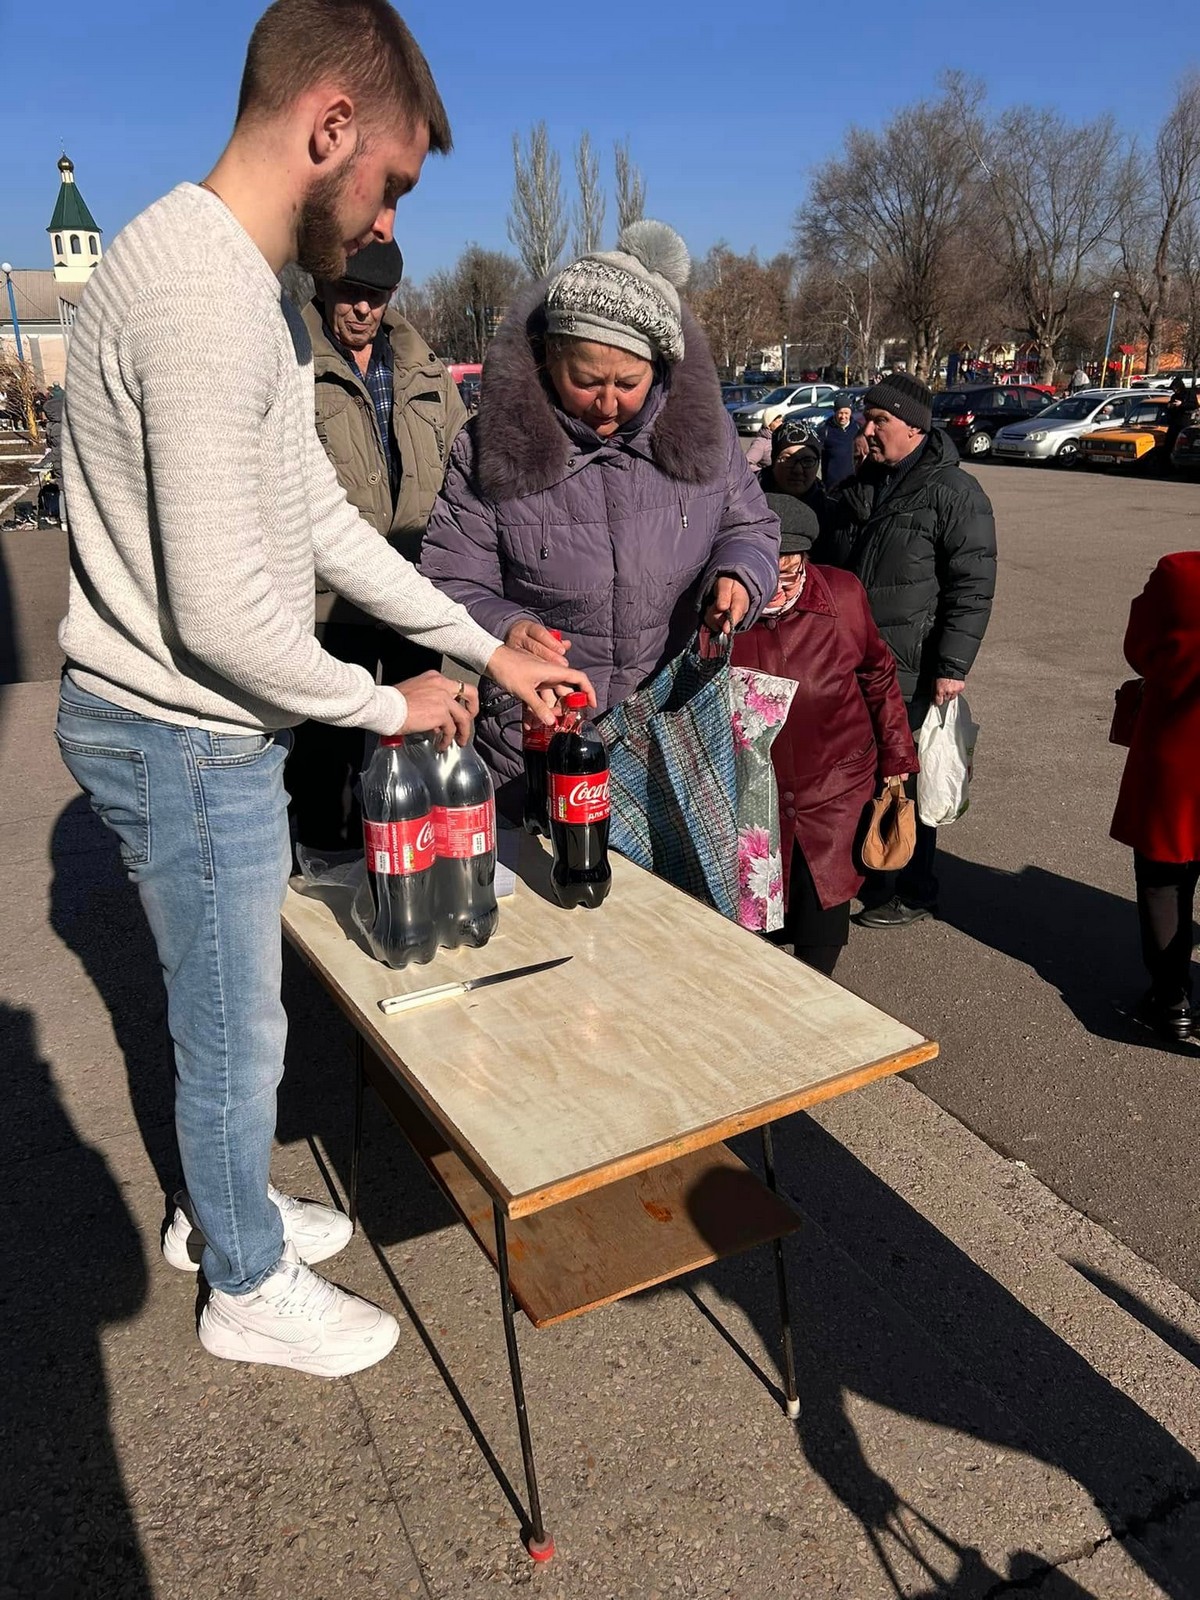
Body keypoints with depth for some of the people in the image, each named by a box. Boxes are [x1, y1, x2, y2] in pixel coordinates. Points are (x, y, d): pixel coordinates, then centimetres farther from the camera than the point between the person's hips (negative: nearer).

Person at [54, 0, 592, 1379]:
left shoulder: (244, 289, 10)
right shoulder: (203, 292, -24)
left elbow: (327, 524, 13)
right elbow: (222, 616, -27)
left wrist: (487, 651, 11)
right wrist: (389, 704, -11)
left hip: (195, 731, 10)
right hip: (184, 741, -10)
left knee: (224, 1010, 24)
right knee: (237, 1030, 9)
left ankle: (218, 1210, 48)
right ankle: (250, 1287, 34)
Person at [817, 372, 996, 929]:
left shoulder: (953, 492, -9)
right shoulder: (860, 486, 13)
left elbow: (972, 588, -13)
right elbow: (828, 565, 22)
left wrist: (953, 665, -18)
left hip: (910, 673, -7)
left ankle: (912, 893, 18)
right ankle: (867, 874, 32)